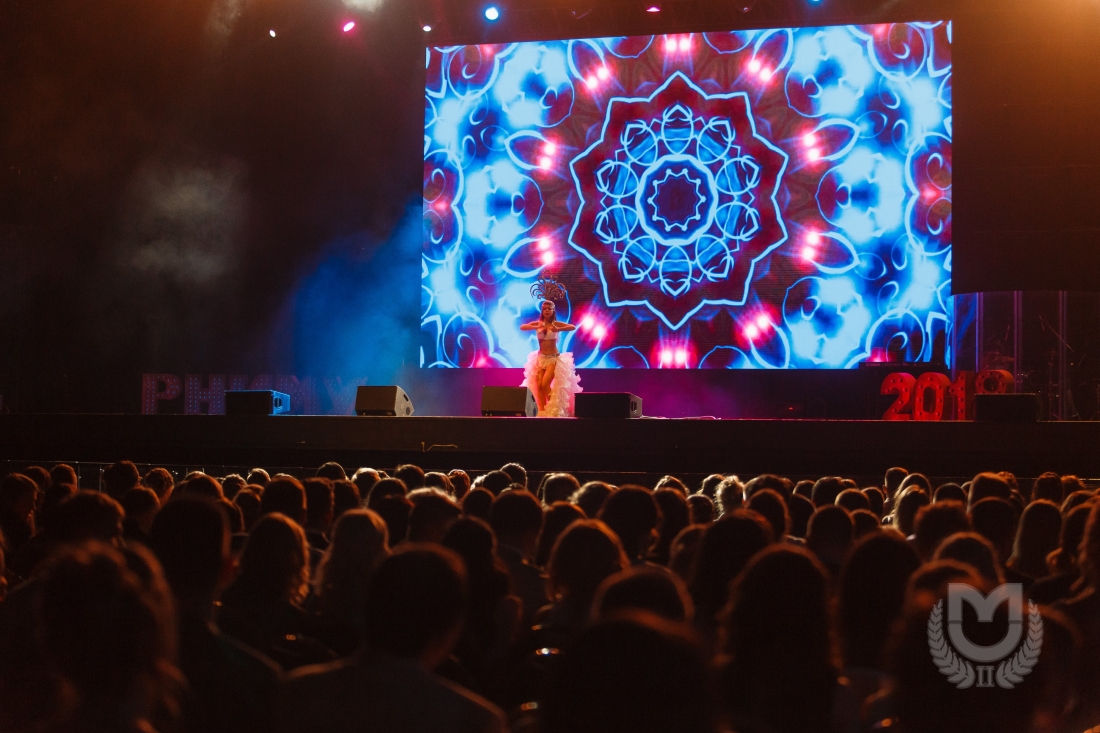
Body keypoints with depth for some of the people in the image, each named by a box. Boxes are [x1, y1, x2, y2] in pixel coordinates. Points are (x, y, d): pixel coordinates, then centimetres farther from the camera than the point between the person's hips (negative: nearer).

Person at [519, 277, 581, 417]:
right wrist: (536, 328, -24)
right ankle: (542, 413, -1)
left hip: (554, 358, -3)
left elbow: (573, 327, -19)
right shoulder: (538, 323, 3)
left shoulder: (556, 324, -4)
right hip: (540, 357, 4)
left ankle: (554, 410, 1)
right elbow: (522, 327, -11)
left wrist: (558, 330, -32)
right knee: (538, 386, -5)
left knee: (545, 385, -15)